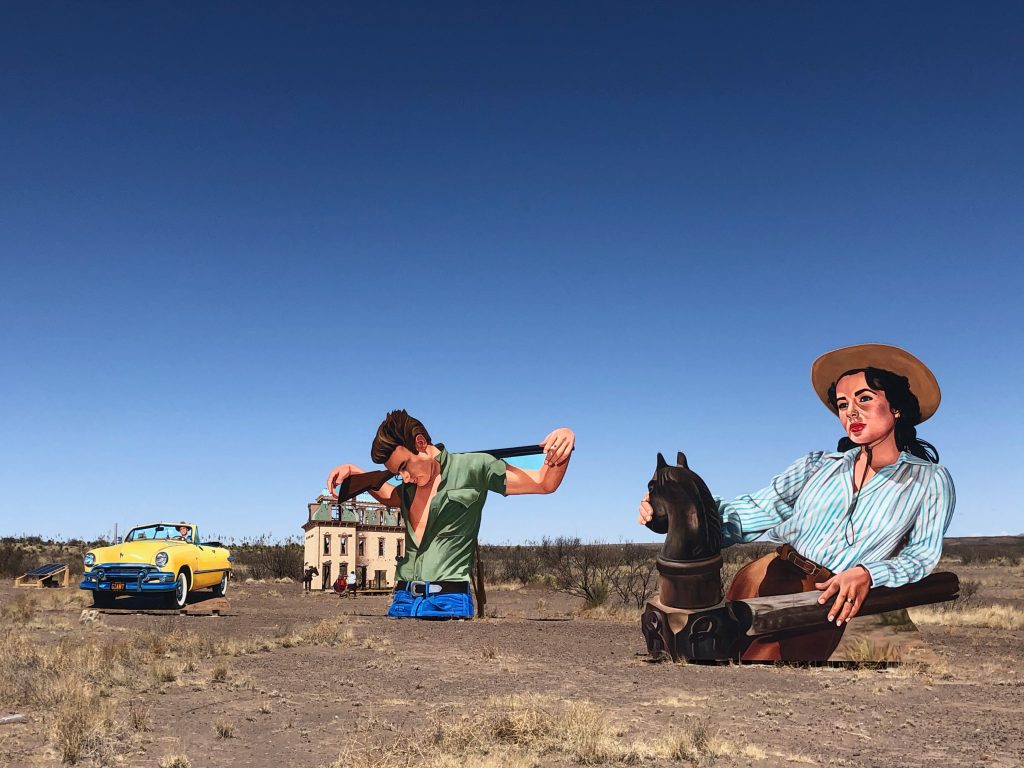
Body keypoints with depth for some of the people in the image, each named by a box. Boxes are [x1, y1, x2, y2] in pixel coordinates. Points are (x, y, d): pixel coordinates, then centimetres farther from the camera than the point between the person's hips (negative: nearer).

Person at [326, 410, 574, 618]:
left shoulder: (472, 469, -2)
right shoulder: (408, 487, 16)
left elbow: (544, 482, 0)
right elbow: (388, 496, 41)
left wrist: (559, 457, -20)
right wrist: (353, 471, 28)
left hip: (448, 601, -6)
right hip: (402, 600, 6)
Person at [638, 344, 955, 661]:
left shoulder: (930, 480, 10)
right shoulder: (817, 465, 16)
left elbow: (923, 554, 5)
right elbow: (755, 511, 8)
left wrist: (868, 574, -17)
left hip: (828, 604, -3)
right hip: (768, 575, 4)